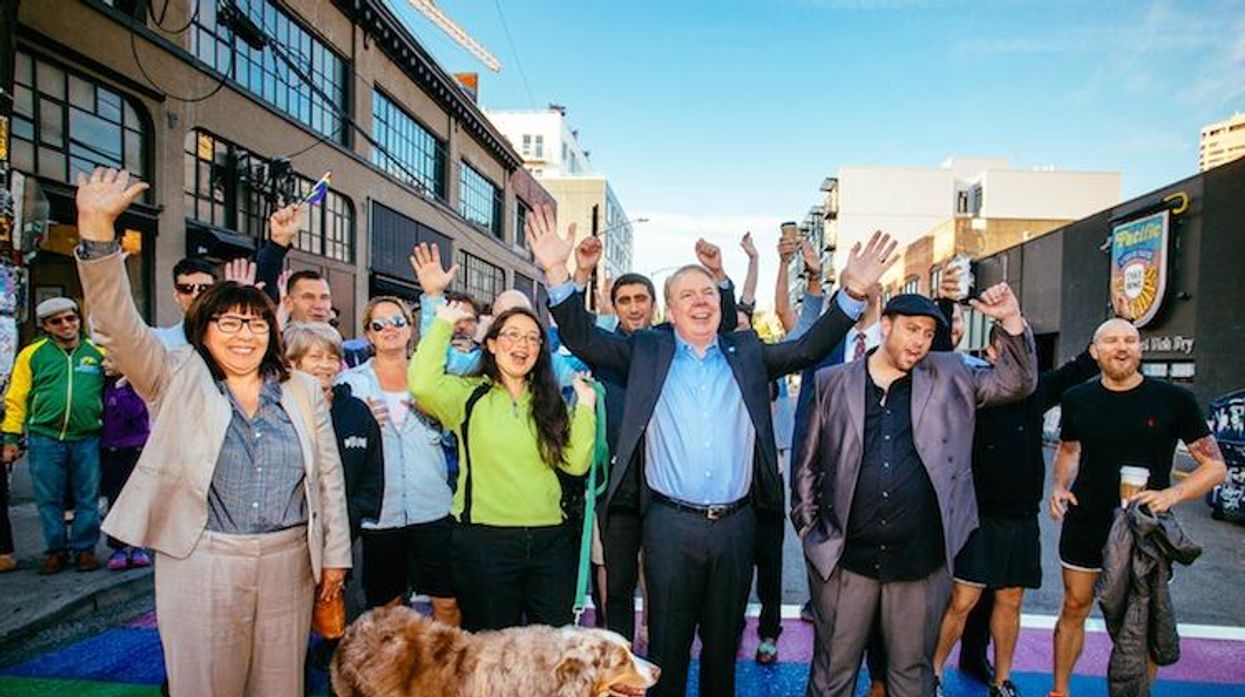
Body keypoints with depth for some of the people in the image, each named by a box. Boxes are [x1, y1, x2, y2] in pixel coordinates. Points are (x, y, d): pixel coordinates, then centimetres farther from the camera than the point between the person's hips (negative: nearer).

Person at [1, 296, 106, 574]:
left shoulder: (97, 352, 6)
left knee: (87, 498, 7)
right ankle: (56, 550, 22)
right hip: (45, 439, 0)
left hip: (87, 439, 1)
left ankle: (84, 548, 19)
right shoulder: (33, 353, 3)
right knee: (49, 499, 8)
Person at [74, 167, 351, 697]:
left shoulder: (303, 390, 5)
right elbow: (121, 324, -15)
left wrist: (335, 555, 5)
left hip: (289, 562, 2)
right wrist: (97, 229, -27)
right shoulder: (178, 381, 0)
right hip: (201, 564, -2)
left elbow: (329, 477, 6)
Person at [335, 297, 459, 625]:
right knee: (386, 606, 11)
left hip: (432, 507, 1)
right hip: (379, 509, 0)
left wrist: (434, 413, -8)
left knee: (447, 603, 1)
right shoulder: (350, 381, 6)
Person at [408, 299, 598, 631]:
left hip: (551, 539, 3)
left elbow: (576, 463, 0)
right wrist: (443, 323, -12)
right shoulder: (468, 394, -1)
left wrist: (585, 405, -3)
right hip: (485, 540, -3)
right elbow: (422, 384, -22)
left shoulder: (550, 402, 8)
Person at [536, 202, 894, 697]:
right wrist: (557, 272, -19)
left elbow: (809, 348, 2)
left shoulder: (747, 353, 6)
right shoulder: (647, 352, 1)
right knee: (667, 644, 13)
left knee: (723, 642, 20)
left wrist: (853, 291, -11)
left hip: (736, 524, 2)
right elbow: (583, 339, -5)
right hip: (671, 525, -2)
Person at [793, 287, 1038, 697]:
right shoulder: (833, 382, 2)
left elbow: (1017, 383, 4)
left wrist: (1012, 321, -10)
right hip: (844, 558, -1)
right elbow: (808, 464, 6)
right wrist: (807, 528, 4)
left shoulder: (949, 377, 6)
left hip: (920, 561, 1)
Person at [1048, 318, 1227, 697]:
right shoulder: (1077, 399, -3)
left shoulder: (1174, 400, -9)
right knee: (1074, 607, 12)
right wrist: (1060, 486, -4)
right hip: (1085, 524, 2)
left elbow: (1215, 465, -5)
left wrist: (1173, 494, -22)